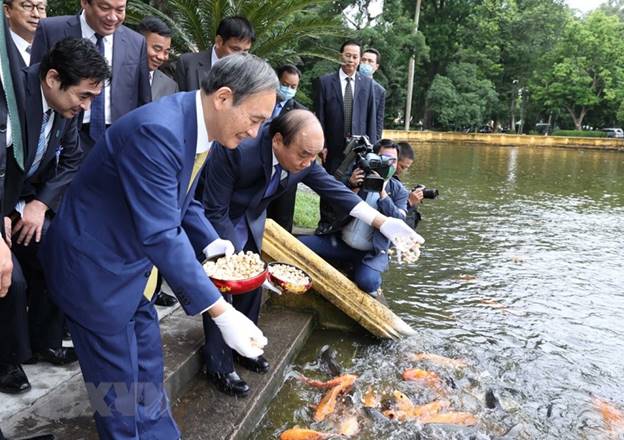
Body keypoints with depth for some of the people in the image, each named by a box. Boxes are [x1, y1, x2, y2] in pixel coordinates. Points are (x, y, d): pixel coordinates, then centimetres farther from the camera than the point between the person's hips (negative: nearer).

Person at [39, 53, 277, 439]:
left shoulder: (199, 126, -1)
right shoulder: (157, 130, -31)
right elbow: (160, 233, -34)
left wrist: (211, 243, -1)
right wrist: (220, 311, -33)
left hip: (135, 266, 9)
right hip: (96, 268, -9)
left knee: (148, 376, 20)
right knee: (121, 388, 6)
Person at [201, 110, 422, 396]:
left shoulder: (301, 160, -20)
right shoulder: (236, 149, -39)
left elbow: (335, 190, -13)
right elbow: (215, 212, -32)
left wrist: (384, 223, -20)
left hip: (249, 219, 6)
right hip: (214, 221, -6)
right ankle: (220, 367, 8)